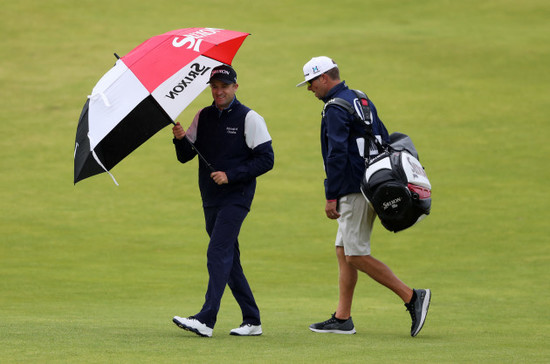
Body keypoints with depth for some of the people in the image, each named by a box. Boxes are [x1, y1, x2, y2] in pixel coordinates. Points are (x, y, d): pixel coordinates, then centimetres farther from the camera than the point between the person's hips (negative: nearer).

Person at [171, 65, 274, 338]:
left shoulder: (249, 118, -5)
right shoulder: (203, 117, 11)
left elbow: (266, 159, -9)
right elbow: (185, 156, 10)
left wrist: (230, 176, -17)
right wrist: (180, 139, -12)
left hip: (236, 197, -7)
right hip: (211, 199, 7)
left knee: (218, 253, -17)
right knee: (229, 259, 9)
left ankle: (206, 320, -24)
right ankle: (252, 321, 16)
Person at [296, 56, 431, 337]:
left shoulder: (336, 109, -13)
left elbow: (337, 154, -20)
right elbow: (385, 140, 19)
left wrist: (331, 196, -17)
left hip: (353, 191, -10)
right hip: (370, 185, 10)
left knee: (356, 256, -8)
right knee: (343, 251, 11)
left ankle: (412, 297, -11)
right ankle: (342, 319, 11)